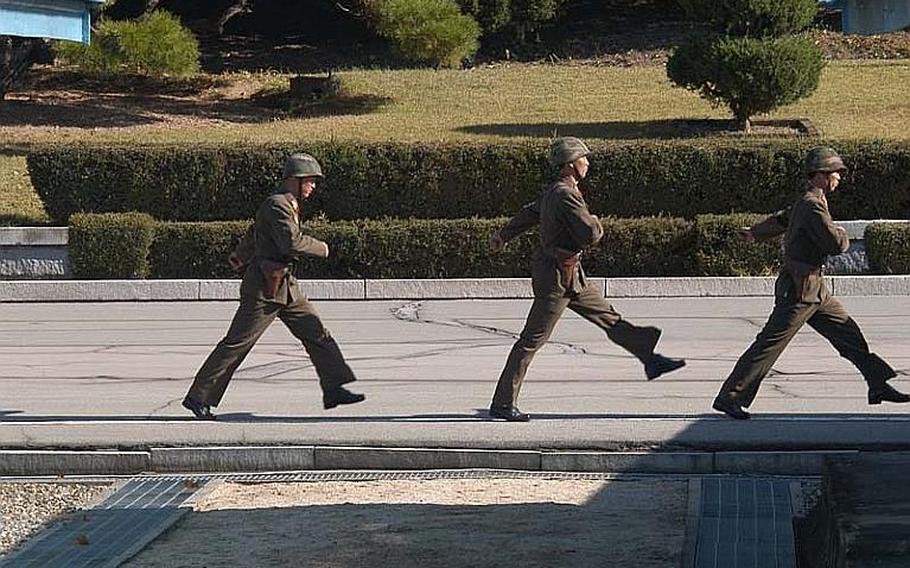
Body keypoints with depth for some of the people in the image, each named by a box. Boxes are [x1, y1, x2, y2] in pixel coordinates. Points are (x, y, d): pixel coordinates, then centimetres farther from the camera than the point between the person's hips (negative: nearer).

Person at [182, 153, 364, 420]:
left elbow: (254, 233, 31)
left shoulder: (288, 205, 15)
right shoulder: (276, 205, -16)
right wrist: (320, 248, -12)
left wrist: (240, 256, 47)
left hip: (285, 286, 10)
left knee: (316, 332, 4)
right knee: (236, 343, -5)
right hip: (264, 288, -10)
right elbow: (293, 242, -29)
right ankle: (198, 398, 1)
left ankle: (334, 389, 7)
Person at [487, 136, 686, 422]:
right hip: (556, 277, -10)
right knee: (532, 340, -5)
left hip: (571, 277, 10)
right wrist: (596, 224, -2)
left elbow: (529, 213, 26)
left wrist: (503, 235, 39)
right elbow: (590, 235, -25)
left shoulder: (554, 192, 11)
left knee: (608, 317, 14)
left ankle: (651, 360, 23)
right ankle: (502, 404, 0)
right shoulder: (565, 195, -21)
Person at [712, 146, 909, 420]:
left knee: (848, 333, 10)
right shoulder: (811, 205, -18)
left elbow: (780, 220, 33)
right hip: (799, 290, -10)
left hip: (816, 290, 10)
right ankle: (729, 398, -2)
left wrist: (754, 233, 50)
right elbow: (836, 244, -25)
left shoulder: (808, 202, 14)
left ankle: (878, 386, 17)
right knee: (768, 345, -6)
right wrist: (842, 233, -1)